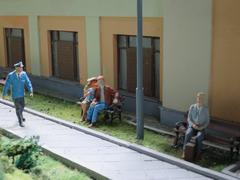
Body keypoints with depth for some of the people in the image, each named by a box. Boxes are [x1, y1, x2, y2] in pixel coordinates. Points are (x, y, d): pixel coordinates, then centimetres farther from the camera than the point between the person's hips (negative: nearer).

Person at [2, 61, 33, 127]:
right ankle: (20, 122, 14)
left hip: (21, 94, 5)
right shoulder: (10, 75, -19)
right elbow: (6, 85, -11)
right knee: (18, 108, 0)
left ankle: (20, 116, 50)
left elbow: (28, 82, -10)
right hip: (15, 95, -5)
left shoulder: (24, 74, -10)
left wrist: (31, 91, -20)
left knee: (22, 106, 21)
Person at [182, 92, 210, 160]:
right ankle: (184, 151, -29)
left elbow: (207, 121, 4)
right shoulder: (192, 107, 3)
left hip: (201, 128, -1)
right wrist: (193, 125, -16)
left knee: (199, 137, -34)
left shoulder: (206, 109, 2)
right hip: (192, 127, 1)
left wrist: (203, 127, -15)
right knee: (188, 134, -32)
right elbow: (189, 119, 3)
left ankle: (198, 153, -21)